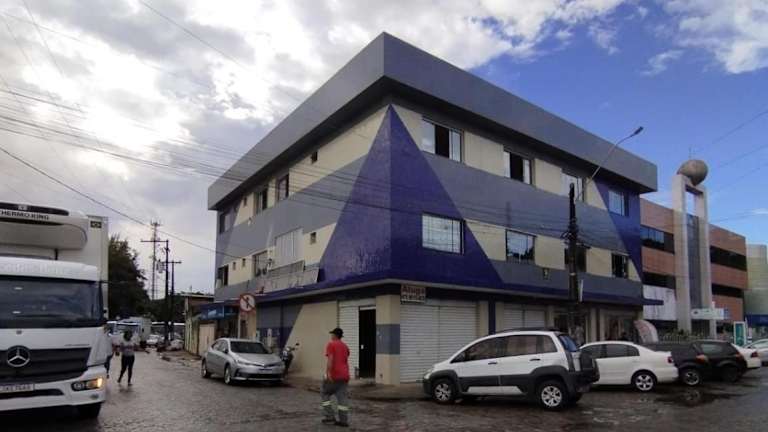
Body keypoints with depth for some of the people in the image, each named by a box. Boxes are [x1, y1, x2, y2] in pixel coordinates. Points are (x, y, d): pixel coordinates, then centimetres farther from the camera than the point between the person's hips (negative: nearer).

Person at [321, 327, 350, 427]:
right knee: (342, 397, 5)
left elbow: (330, 359, -17)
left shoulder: (331, 344, -6)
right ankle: (344, 420, 2)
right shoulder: (345, 346, 16)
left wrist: (328, 373, -21)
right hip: (344, 375, 6)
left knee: (325, 394, 9)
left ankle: (329, 417, 4)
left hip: (334, 375, -6)